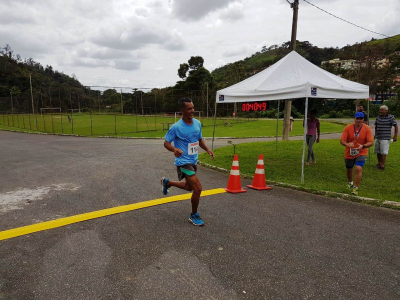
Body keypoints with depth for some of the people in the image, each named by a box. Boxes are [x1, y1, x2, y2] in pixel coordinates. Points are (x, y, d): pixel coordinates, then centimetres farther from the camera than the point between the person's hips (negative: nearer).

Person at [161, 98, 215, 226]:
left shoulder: (197, 123, 1)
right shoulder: (176, 127, -19)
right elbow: (166, 143, -12)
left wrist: (207, 149, -2)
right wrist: (174, 149, -33)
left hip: (193, 161, 8)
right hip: (183, 162, -8)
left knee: (189, 187, 23)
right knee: (198, 188, -12)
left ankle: (167, 182, 48)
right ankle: (194, 216, 11)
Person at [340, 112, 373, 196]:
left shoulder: (367, 128, -8)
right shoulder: (348, 128, -8)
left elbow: (371, 142, -13)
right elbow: (342, 140, -14)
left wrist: (363, 146, -33)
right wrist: (347, 144, -36)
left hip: (361, 153, -2)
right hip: (349, 153, 2)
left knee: (358, 169, -21)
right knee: (349, 170, 17)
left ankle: (355, 188, -9)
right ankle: (350, 183, 47)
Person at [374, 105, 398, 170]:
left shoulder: (390, 117, -6)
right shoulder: (378, 117, 8)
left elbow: (396, 126, -4)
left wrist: (395, 136, -8)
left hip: (385, 138, -5)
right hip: (377, 138, 5)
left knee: (383, 152, -5)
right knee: (377, 152, 11)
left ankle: (382, 166, 1)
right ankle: (379, 163, 26)